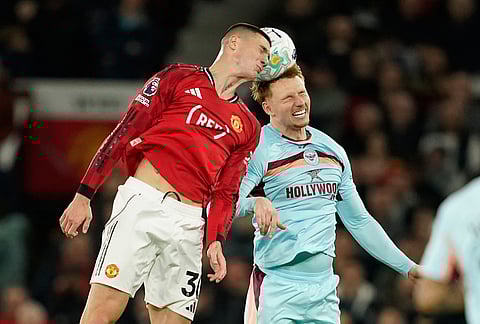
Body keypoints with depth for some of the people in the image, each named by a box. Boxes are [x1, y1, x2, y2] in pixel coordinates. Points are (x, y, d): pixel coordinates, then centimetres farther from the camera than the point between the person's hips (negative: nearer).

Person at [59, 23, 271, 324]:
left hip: (189, 222, 5)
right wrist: (84, 196, -2)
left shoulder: (248, 126, 22)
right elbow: (124, 132, 5)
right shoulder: (179, 78, 10)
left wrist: (215, 240, 2)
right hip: (143, 201, -4)